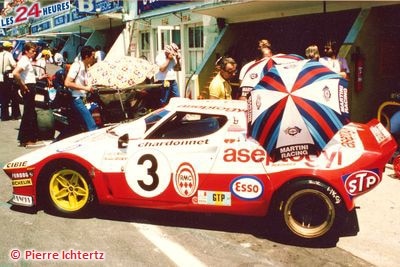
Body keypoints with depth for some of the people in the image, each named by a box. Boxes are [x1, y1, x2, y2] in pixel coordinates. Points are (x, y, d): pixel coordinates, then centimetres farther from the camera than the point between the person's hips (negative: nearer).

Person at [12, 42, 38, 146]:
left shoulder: (26, 60, 15)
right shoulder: (24, 60, -15)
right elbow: (15, 73, -29)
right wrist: (22, 85, -20)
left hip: (31, 88, 10)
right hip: (28, 88, -10)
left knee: (30, 113, 16)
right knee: (29, 113, -6)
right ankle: (26, 139, 0)